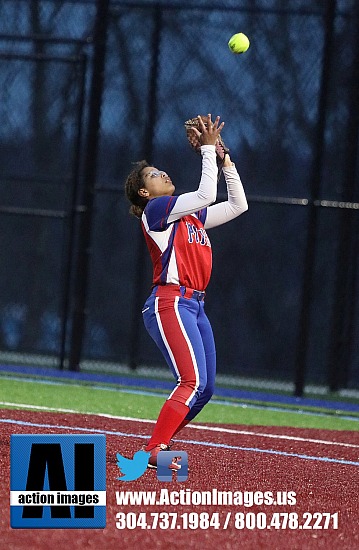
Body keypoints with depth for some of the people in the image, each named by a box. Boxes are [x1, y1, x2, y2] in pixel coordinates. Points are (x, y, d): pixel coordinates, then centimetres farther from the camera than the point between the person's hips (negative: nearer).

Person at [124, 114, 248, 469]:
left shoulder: (191, 215, 22)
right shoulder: (156, 209, -2)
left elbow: (237, 204, 22)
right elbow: (206, 194, -12)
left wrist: (224, 157, 17)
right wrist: (208, 149, -3)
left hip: (194, 306, 9)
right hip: (169, 303, -9)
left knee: (204, 389, 6)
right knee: (193, 382, -22)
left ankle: (159, 444, 15)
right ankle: (153, 452, -24)